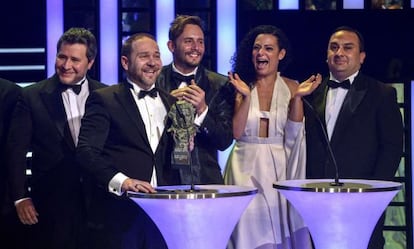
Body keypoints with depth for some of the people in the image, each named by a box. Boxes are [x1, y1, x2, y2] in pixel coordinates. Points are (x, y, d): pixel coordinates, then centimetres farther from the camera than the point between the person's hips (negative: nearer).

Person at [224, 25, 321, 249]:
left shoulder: (291, 87, 3)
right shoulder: (241, 86, 3)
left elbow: (293, 136, -6)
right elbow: (237, 132, -8)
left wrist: (298, 97, -14)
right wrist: (246, 97, -17)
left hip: (280, 168, 0)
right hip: (246, 168, 0)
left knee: (281, 229, 0)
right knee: (249, 229, -2)